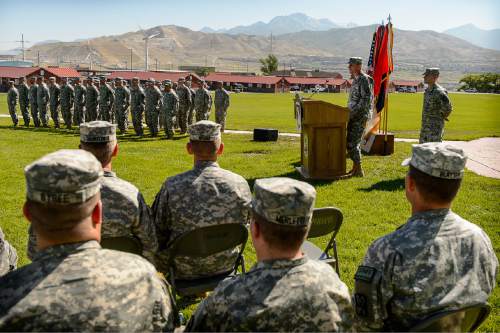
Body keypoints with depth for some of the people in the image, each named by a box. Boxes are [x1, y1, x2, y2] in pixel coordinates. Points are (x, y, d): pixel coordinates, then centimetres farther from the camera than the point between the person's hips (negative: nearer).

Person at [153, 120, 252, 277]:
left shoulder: (172, 186, -24)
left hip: (182, 269, -3)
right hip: (225, 265, 3)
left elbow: (158, 233, -13)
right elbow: (246, 220, 0)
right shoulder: (240, 184, -17)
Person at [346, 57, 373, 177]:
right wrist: (349, 111, 15)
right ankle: (355, 168, 21)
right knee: (349, 142, 12)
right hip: (353, 116, 10)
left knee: (352, 143, -11)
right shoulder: (355, 80, 16)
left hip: (360, 117, -10)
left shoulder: (364, 79, -14)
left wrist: (354, 111, -22)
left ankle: (359, 170, -5)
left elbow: (366, 99, -21)